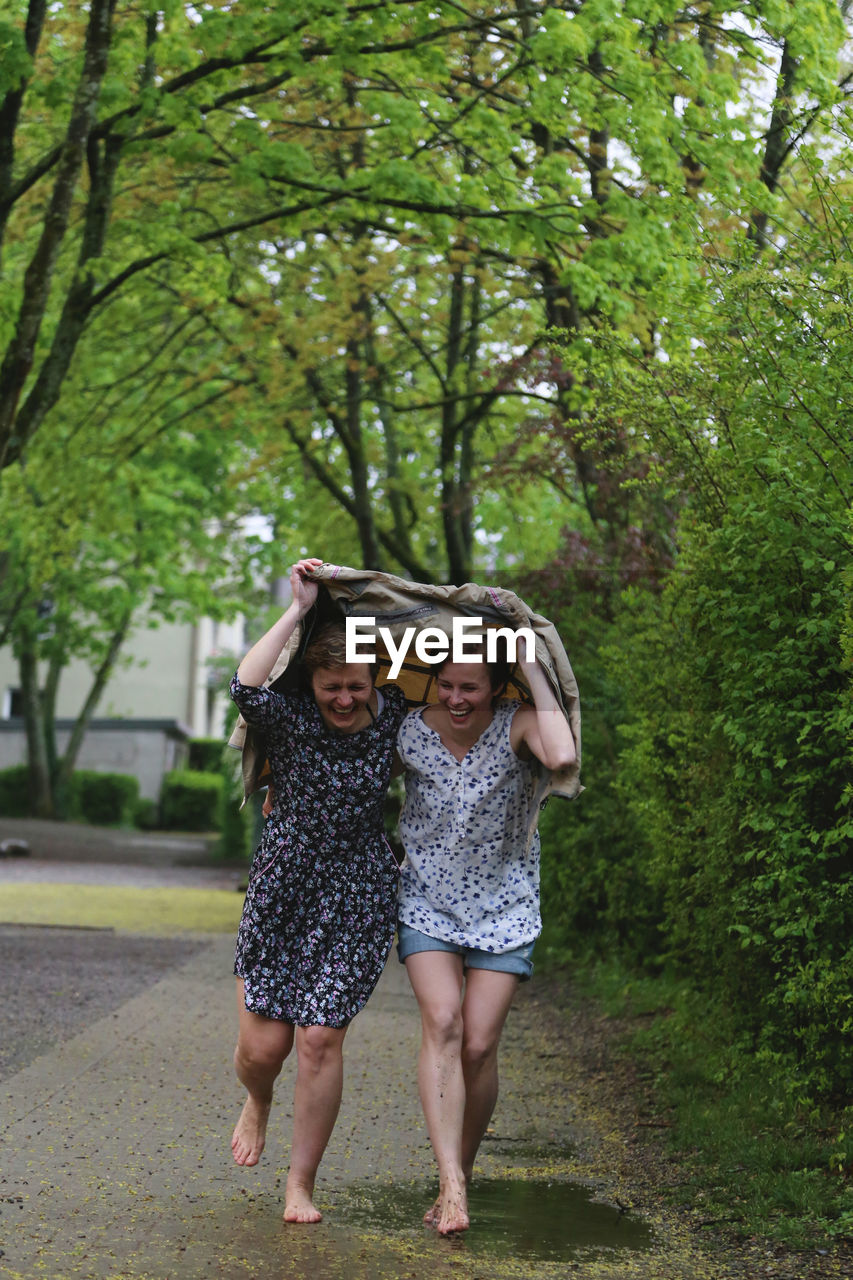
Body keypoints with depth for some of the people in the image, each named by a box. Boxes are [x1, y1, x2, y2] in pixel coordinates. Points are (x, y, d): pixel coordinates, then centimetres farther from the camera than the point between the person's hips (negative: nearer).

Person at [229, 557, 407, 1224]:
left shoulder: (393, 717, 0)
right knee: (262, 1044, -1)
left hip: (358, 898, 0)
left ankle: (302, 1185, 8)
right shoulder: (291, 717, -7)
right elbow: (246, 688, -30)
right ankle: (257, 1103, 38)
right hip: (280, 888, 0)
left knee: (320, 1037, -7)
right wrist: (299, 609, -25)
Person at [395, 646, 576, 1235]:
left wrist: (536, 675, -29)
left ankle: (462, 1170, 15)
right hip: (428, 902, 1)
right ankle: (452, 1184, -23)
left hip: (504, 909, -1)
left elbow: (562, 756, -38)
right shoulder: (410, 731, -8)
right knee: (441, 1022, -19)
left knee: (479, 1046, -7)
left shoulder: (516, 727, -15)